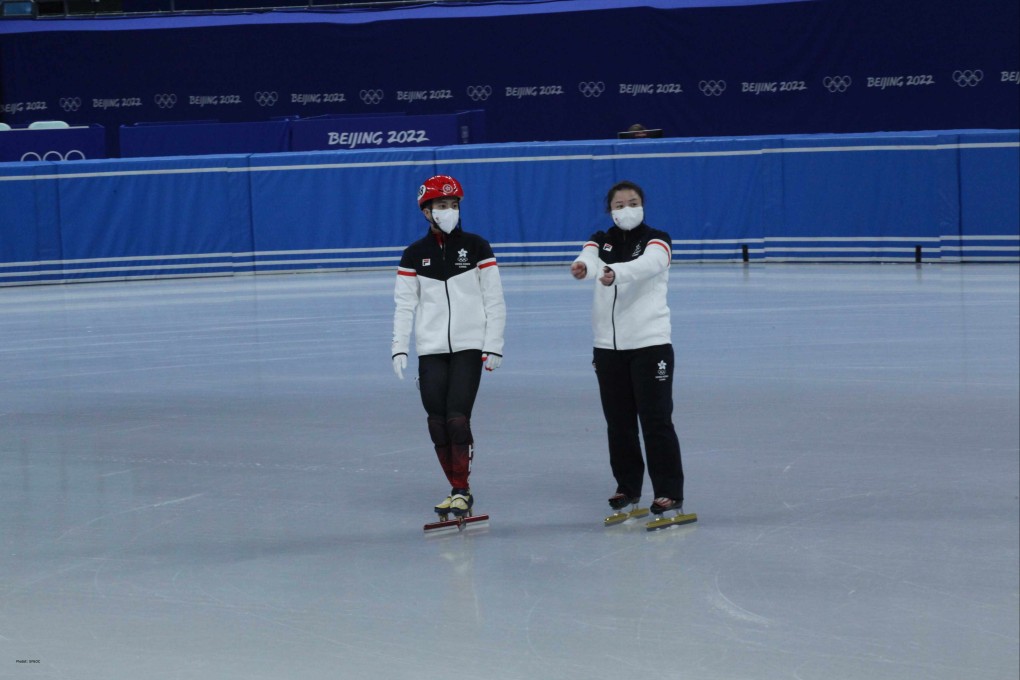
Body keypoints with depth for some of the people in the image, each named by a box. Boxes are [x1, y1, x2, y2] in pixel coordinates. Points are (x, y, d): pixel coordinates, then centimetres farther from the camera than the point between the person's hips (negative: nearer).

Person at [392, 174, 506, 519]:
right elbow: (404, 305, 6)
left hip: (468, 347, -2)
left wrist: (493, 347, -4)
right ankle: (457, 490, 12)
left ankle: (462, 491, -4)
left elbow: (494, 301, 1)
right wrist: (399, 348, -3)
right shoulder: (414, 255, 5)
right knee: (437, 422, 0)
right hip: (431, 349, 2)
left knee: (457, 418, -12)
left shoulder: (477, 248, 1)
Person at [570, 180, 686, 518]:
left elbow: (647, 265, -26)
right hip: (608, 346, 4)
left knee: (656, 420, -6)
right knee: (618, 423, 11)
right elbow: (588, 258, -15)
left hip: (650, 343, -4)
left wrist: (615, 273, -48)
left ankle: (669, 493, -1)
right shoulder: (601, 241, 8)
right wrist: (582, 266, -42)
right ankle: (628, 487, 24)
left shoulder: (656, 240, -3)